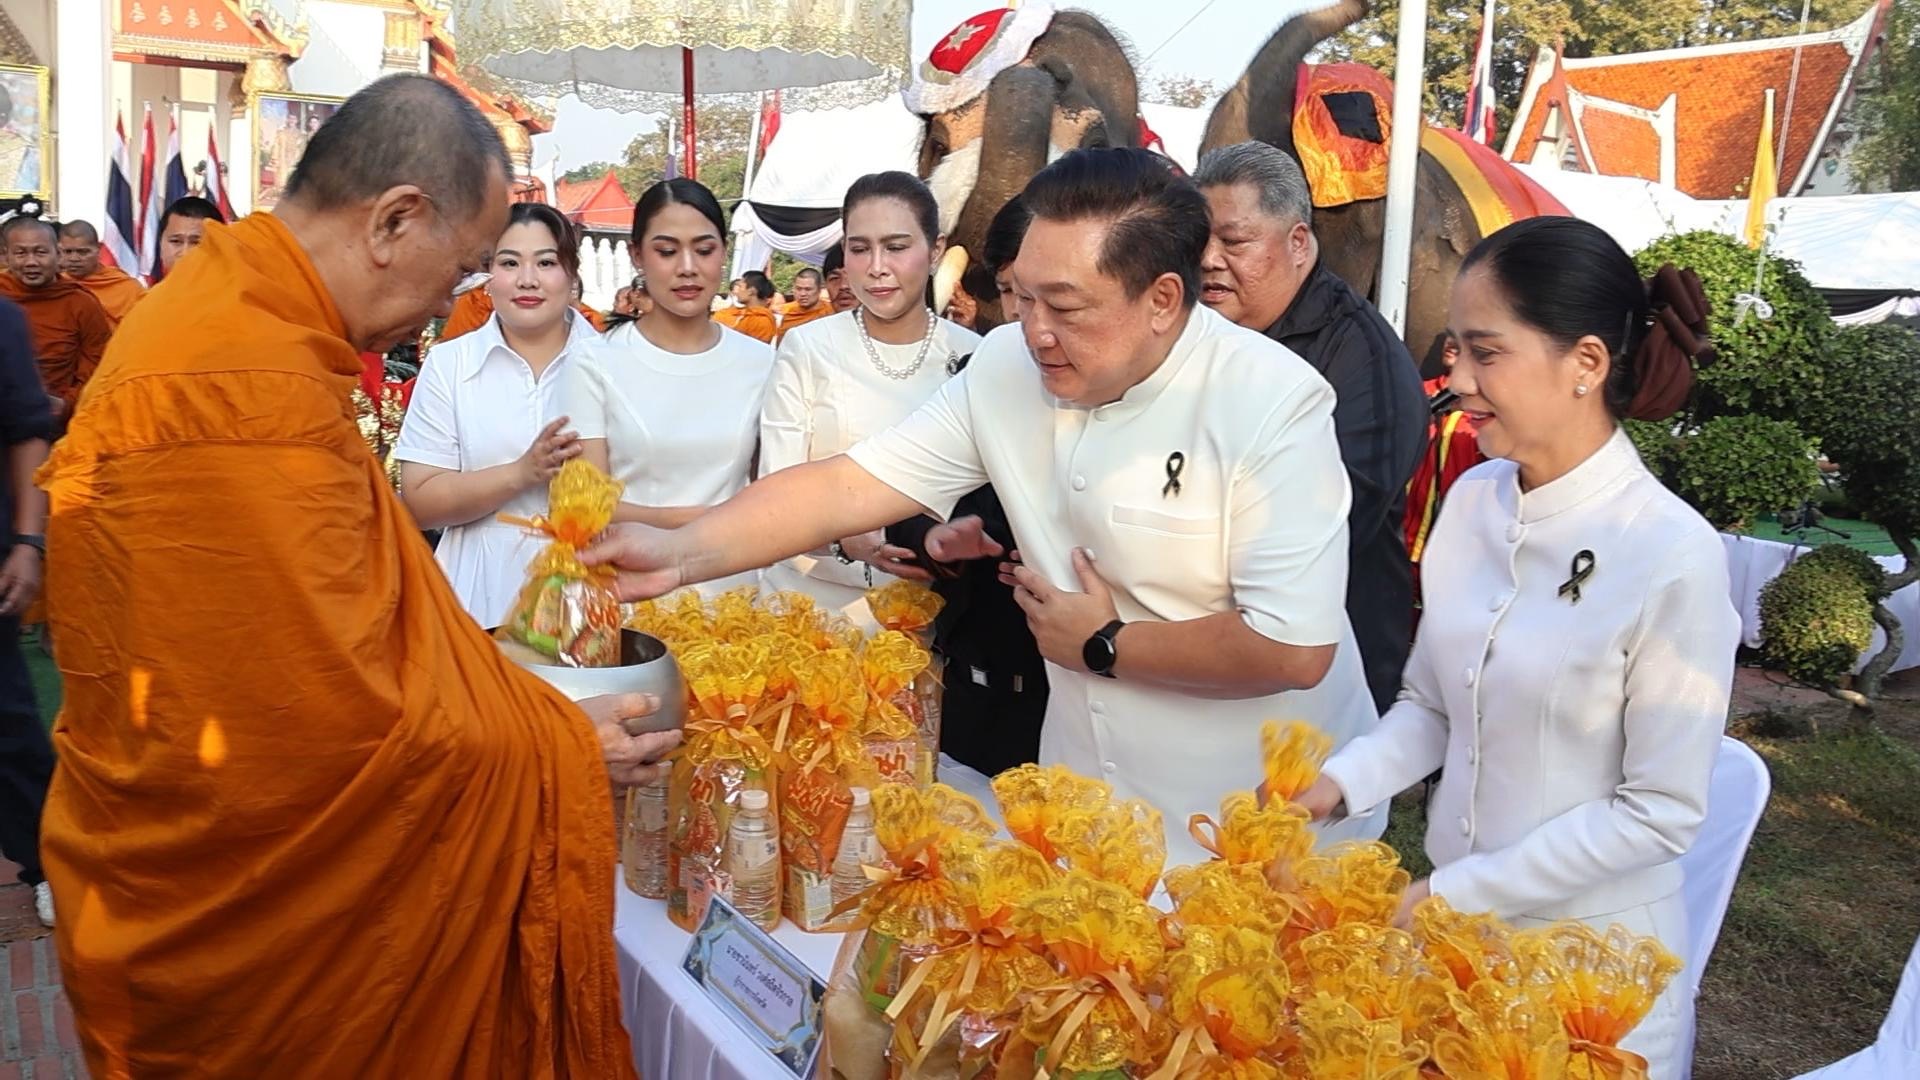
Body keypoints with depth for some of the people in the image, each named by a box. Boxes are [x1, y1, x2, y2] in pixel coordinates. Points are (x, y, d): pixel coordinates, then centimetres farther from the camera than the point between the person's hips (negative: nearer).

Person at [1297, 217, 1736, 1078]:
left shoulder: (1674, 557, -21)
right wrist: (1338, 783, -13)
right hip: (1454, 927, 5)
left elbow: (1660, 813, -17)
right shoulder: (1472, 499, -5)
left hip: (1591, 957, -5)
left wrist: (1451, 894, -17)